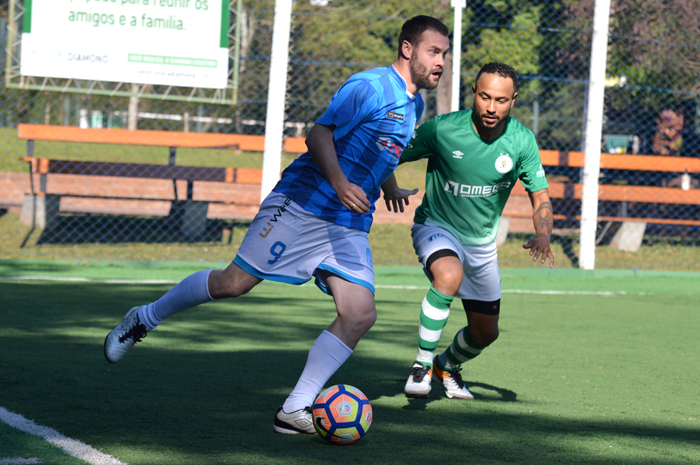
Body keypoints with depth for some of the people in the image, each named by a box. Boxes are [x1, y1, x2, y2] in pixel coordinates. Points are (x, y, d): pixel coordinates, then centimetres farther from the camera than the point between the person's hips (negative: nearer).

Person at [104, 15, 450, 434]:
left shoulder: (415, 105, 16)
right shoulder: (370, 86, -11)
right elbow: (319, 134, -17)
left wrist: (390, 188, 36)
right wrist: (339, 183, -29)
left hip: (350, 226, 7)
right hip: (302, 206, -7)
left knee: (360, 314, -11)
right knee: (235, 282, -7)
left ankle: (295, 411, -7)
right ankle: (145, 319, 17)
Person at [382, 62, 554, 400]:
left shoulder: (522, 141, -14)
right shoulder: (442, 129, -22)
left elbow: (540, 198, -8)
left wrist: (543, 236, -25)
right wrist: (390, 187, -24)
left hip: (482, 242, 4)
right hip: (436, 227, -4)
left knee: (485, 332, 12)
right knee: (449, 275, -38)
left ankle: (447, 365, 46)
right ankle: (422, 364, -23)